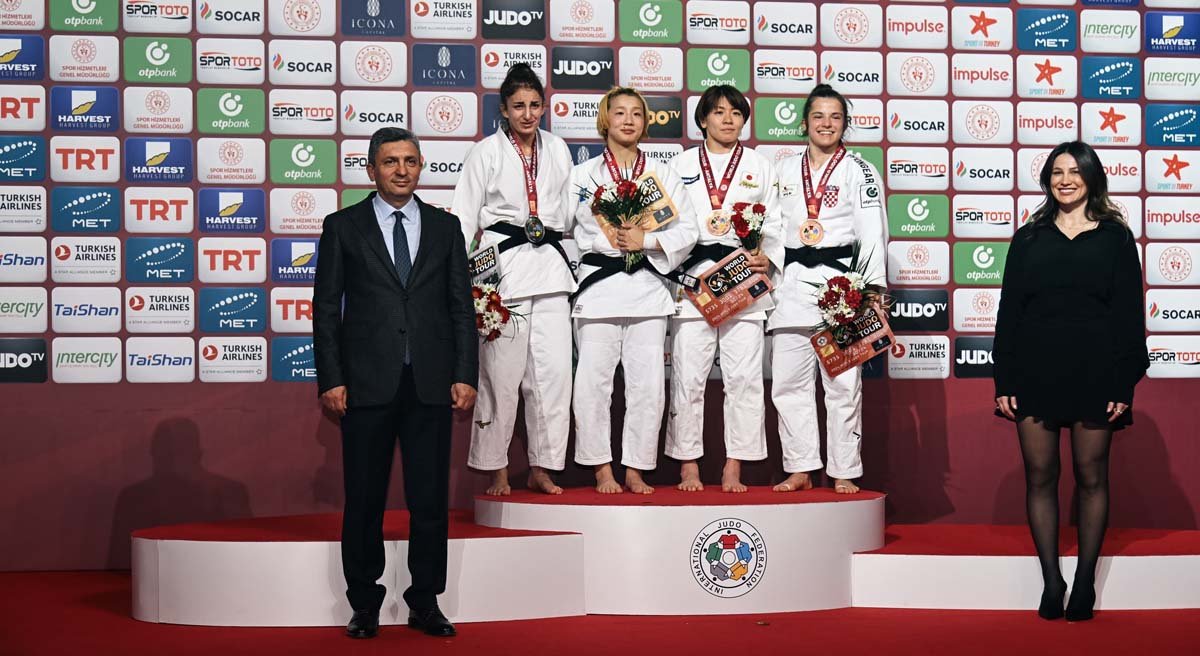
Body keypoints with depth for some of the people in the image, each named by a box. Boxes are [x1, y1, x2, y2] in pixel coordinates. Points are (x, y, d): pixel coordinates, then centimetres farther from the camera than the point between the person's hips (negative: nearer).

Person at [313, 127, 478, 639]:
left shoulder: (445, 227, 11)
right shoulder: (343, 227, 5)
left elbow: (462, 307, 10)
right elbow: (326, 309, 3)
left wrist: (465, 376, 1)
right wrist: (330, 380, -5)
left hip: (431, 384, 2)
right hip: (367, 384, -1)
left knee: (430, 499, 3)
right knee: (364, 499, 3)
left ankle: (426, 604, 12)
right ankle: (365, 605, 13)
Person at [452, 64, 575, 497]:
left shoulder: (556, 149, 14)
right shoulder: (486, 153, 2)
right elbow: (464, 218, 1)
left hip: (549, 263, 4)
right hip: (503, 265, -4)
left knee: (553, 369, -2)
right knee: (502, 371, -3)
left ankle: (542, 466, 9)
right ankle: (496, 471, 8)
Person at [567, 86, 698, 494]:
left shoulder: (664, 176, 12)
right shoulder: (582, 176, 8)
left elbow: (687, 231, 6)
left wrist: (647, 241, -9)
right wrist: (605, 241, -9)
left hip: (647, 288, 1)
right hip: (598, 287, -1)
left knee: (647, 383, -1)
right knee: (593, 381, -6)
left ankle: (635, 469, 8)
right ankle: (602, 470, 5)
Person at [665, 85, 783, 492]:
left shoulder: (760, 167, 13)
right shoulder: (681, 165, 12)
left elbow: (774, 225, 10)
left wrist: (767, 258, -8)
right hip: (691, 278, 0)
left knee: (744, 375, -4)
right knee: (687, 375, -3)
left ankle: (734, 468, 3)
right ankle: (688, 466, 6)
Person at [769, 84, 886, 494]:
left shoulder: (859, 171, 1)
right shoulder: (786, 171, 14)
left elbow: (873, 231, -6)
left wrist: (872, 288, -15)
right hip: (793, 285, 4)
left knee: (842, 384, -2)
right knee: (788, 381, 3)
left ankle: (843, 472, 6)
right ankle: (800, 469, 12)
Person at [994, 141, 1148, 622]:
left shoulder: (1115, 238, 5)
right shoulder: (1028, 239, 10)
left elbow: (1129, 314, 2)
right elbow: (1008, 311, 9)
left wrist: (1124, 384, -6)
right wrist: (1003, 380, 1)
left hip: (1093, 373, -2)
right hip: (1035, 371, 2)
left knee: (1091, 477, 2)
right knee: (1040, 477, 1)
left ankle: (1085, 581, 10)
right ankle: (1051, 580, 8)